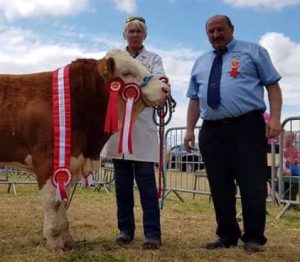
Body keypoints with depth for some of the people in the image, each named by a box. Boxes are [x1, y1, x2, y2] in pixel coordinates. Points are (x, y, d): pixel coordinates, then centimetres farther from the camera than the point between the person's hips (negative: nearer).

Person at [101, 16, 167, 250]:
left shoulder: (153, 59, 9)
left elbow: (159, 82, -9)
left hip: (142, 125, -3)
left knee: (146, 181, -6)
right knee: (122, 182, 6)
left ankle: (152, 233, -2)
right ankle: (125, 229, 16)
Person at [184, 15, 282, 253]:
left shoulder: (253, 51, 9)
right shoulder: (201, 63, 22)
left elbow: (272, 85, 2)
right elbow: (194, 99, 20)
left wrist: (275, 118, -11)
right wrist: (190, 129, 9)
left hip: (247, 127, -4)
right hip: (212, 131, 4)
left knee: (252, 185, -4)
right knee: (219, 187, 6)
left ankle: (254, 238, 10)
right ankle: (227, 236, 18)